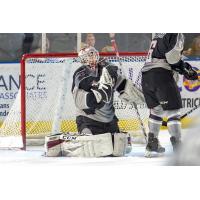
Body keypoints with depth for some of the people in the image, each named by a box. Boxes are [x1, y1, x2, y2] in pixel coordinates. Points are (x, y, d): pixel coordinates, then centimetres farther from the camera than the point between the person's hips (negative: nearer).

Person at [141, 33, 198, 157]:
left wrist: (185, 66, 24)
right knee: (173, 111, -6)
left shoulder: (159, 36, 24)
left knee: (156, 109, 23)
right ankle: (178, 147, -13)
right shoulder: (176, 35, -3)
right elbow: (172, 56, -17)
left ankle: (152, 144, 26)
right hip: (161, 75, -8)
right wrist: (186, 69, -2)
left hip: (146, 75, 8)